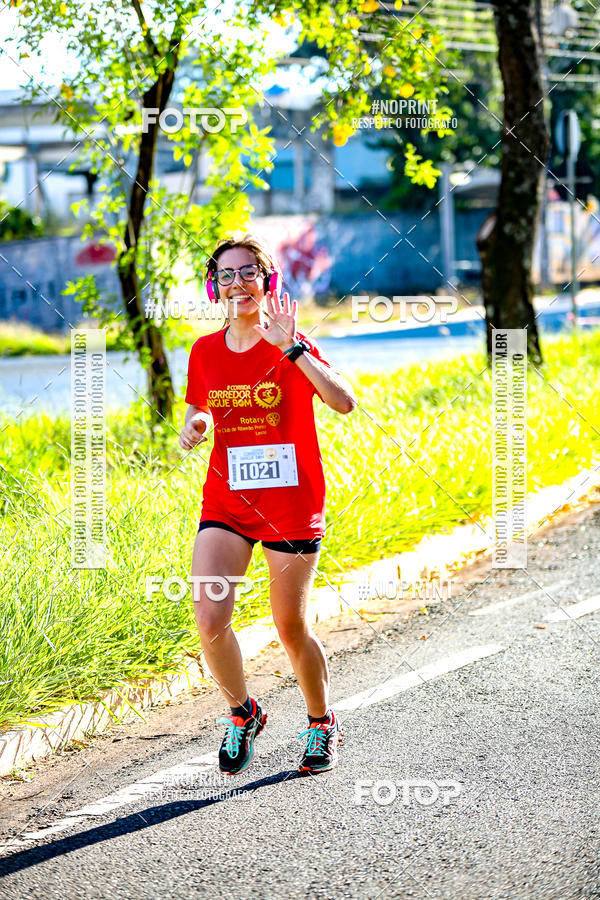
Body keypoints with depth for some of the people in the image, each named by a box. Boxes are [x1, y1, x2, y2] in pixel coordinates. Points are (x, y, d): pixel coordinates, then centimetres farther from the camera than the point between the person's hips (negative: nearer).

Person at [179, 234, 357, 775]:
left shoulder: (291, 346, -9)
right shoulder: (205, 352, 4)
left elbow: (344, 402, -24)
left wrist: (290, 349, -30)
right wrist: (192, 429, -1)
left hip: (291, 503, -3)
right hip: (226, 502, 3)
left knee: (291, 629, 4)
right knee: (209, 619, -14)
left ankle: (322, 722, 30)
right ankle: (242, 713, 12)